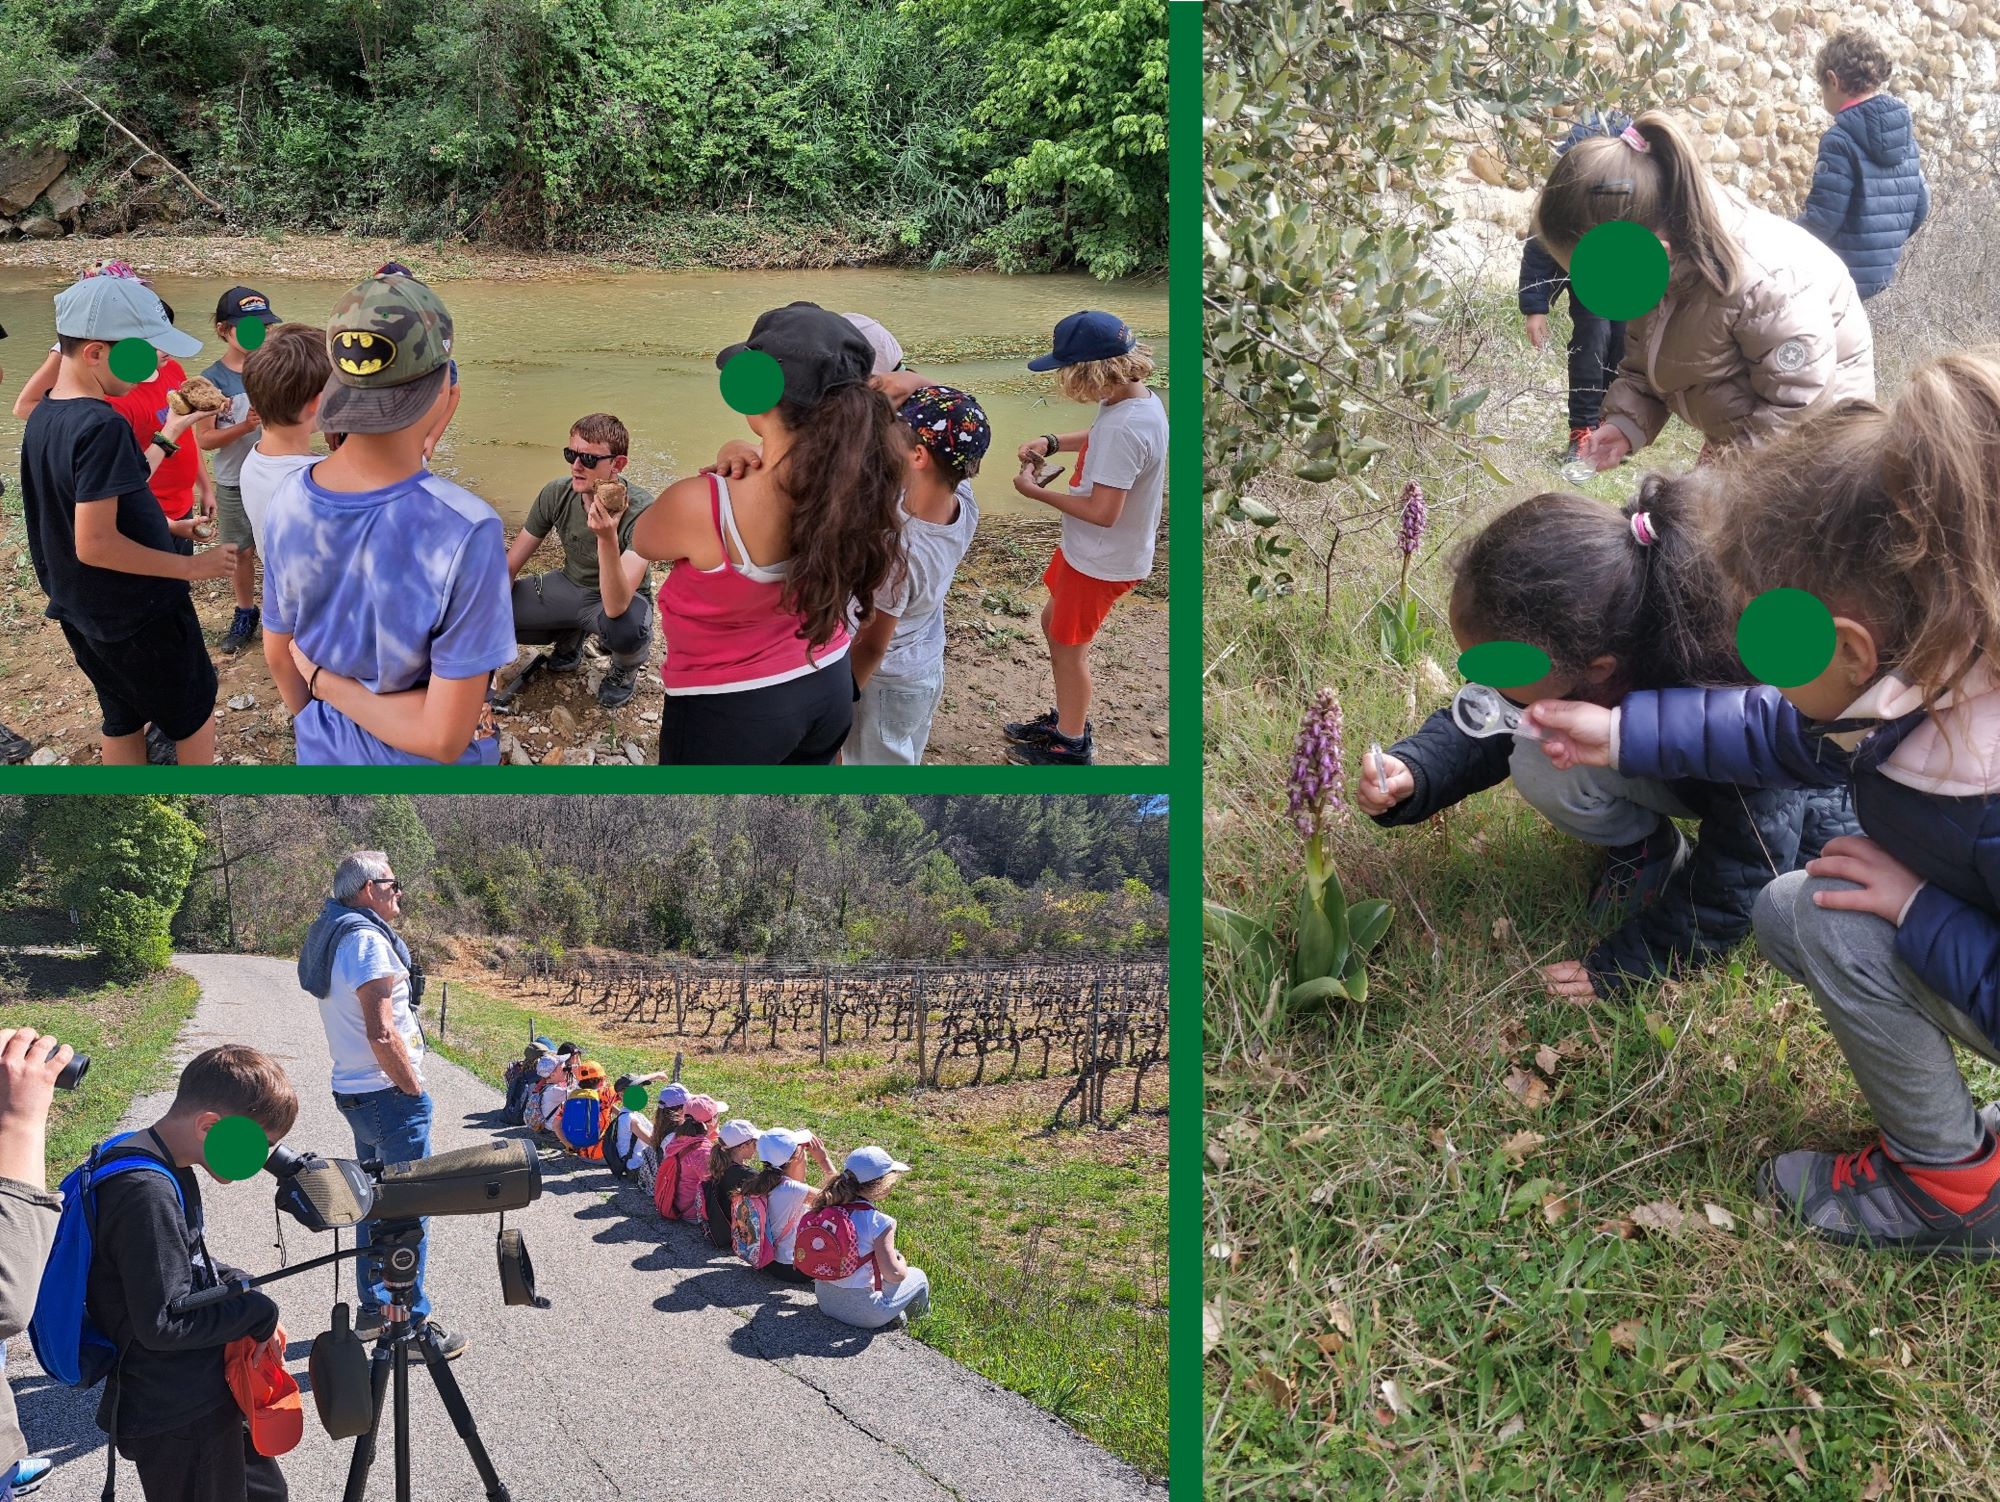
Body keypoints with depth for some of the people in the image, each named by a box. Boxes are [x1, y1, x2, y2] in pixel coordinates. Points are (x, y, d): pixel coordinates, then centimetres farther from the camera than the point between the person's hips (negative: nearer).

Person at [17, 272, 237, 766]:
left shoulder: (43, 418, 1)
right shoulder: (101, 426, -27)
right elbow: (94, 544, -29)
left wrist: (168, 435, 9)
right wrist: (191, 566, -21)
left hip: (80, 610, 8)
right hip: (139, 615, -8)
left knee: (123, 719, 21)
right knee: (195, 714, 12)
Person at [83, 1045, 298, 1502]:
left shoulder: (166, 1171, 4)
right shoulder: (146, 1194, -27)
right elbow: (162, 1323, -27)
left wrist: (239, 1286, 3)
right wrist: (257, 1311, -16)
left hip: (205, 1396, 10)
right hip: (177, 1421, -10)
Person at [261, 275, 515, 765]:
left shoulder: (287, 504, -14)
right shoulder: (467, 532, -31)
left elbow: (279, 655, 2)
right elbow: (444, 737, -29)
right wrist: (330, 683, -17)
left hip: (324, 754, 4)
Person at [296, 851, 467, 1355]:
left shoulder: (331, 935, 13)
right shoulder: (367, 940, -18)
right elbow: (382, 1035, -25)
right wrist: (415, 1091, -14)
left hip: (354, 1091, 10)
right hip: (387, 1094, -10)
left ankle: (373, 1309, 29)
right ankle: (412, 1323, 3)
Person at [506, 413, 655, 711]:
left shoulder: (641, 510, -31)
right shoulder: (556, 494, -16)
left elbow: (615, 607, -41)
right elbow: (509, 568, -6)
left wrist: (607, 538, -54)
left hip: (623, 600, -5)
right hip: (569, 585, 5)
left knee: (627, 630, -41)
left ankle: (626, 670, -1)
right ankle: (569, 638, 14)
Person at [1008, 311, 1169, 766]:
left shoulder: (1125, 428, -34)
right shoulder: (1139, 398, -4)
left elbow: (1102, 512, -33)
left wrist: (1036, 492, -20)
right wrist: (1052, 442, 1)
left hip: (1102, 561, -9)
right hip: (1087, 549, 9)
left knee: (1068, 646, 10)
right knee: (1054, 623, 25)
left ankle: (1071, 746, 30)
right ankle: (1066, 718, 43)